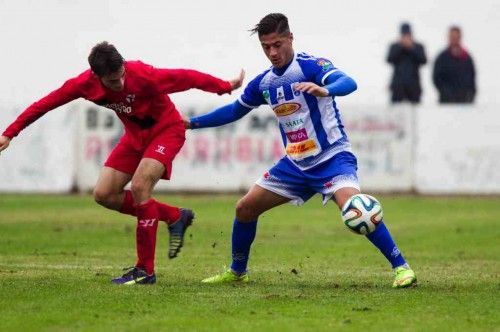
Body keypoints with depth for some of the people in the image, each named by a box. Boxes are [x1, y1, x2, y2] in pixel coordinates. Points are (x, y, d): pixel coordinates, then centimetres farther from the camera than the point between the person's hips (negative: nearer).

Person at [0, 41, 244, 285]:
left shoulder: (144, 76, -32)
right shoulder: (85, 84, -19)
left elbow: (186, 78, -20)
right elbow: (45, 104, -10)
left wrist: (226, 86, -9)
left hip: (167, 130, -6)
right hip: (135, 135, 6)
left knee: (139, 186, -25)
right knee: (103, 194, -3)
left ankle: (145, 270, -18)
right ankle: (174, 217, 9)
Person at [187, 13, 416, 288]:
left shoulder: (311, 66, -15)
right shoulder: (264, 82, 6)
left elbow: (348, 83, -34)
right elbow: (236, 110, 23)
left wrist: (324, 90, -56)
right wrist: (192, 123, 20)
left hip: (332, 158, -7)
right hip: (295, 163, 7)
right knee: (244, 208, 6)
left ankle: (401, 267, -23)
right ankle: (237, 272, 26)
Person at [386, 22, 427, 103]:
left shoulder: (418, 47, 11)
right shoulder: (395, 47, 11)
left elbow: (423, 60, -3)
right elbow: (390, 59, -4)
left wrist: (412, 48, -9)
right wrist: (400, 46, -9)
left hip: (413, 84, 0)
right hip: (398, 84, 0)